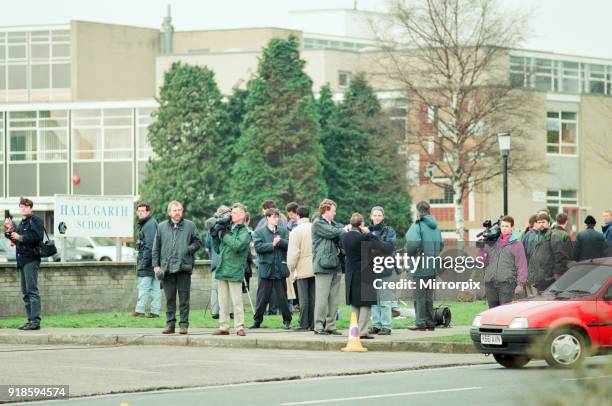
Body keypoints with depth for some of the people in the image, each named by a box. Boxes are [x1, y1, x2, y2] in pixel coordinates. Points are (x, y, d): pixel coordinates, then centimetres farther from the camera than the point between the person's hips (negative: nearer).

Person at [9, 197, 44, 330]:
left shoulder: (35, 220, -6)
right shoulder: (21, 223, 22)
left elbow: (36, 236, -19)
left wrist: (20, 237, -17)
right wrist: (11, 228, 10)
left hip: (31, 259, -10)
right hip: (22, 260, 10)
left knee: (32, 290, -13)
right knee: (25, 292, 10)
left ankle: (35, 321, -16)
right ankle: (30, 320, 13)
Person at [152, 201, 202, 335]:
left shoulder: (190, 226, 6)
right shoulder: (161, 227, 11)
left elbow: (198, 242, 9)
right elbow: (156, 247, 12)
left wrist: (189, 249, -9)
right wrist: (156, 265, 4)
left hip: (184, 267, -2)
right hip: (167, 268, 2)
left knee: (184, 298, -1)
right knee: (170, 298, 6)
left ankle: (184, 324, 3)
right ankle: (170, 324, 11)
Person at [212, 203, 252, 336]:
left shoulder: (244, 232, -4)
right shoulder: (228, 229, 15)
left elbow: (237, 245, -22)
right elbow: (218, 249, 21)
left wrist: (224, 235, -11)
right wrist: (215, 236, 6)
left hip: (234, 271, -7)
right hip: (222, 270, 7)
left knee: (237, 301, -5)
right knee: (223, 302, 9)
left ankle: (239, 327, -1)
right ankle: (223, 327, 13)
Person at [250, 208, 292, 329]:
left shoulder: (283, 232, 11)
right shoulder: (259, 232, 3)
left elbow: (289, 244, -1)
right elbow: (258, 247, -10)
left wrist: (280, 241, -18)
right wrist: (272, 245, -13)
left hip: (280, 269, 2)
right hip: (266, 268, -2)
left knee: (283, 297, 6)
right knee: (262, 297, 1)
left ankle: (287, 320, 13)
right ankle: (257, 321, 9)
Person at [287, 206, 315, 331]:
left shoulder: (296, 231, -10)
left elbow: (293, 253, -12)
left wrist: (292, 269, -3)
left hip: (302, 269, -4)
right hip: (315, 268, 4)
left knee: (304, 298, 0)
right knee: (313, 296, 7)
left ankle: (304, 324, 1)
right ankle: (313, 324, 7)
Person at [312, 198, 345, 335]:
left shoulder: (333, 224, 21)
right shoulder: (318, 224, -4)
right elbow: (332, 233, -15)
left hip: (335, 266, 8)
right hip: (323, 266, -8)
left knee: (334, 299, 8)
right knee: (322, 298, -7)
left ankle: (330, 325, 12)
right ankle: (319, 326, -3)